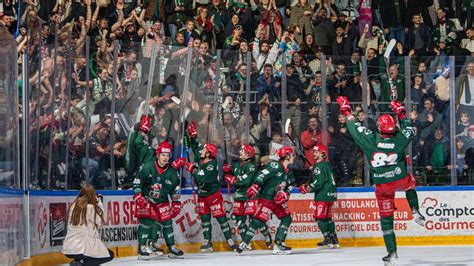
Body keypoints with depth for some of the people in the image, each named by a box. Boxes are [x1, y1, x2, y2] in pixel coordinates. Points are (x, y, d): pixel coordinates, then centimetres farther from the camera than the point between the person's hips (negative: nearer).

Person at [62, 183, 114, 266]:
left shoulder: (73, 206, 7)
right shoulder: (90, 207, -12)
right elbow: (99, 222, 3)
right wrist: (99, 204, 8)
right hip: (81, 249, -8)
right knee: (110, 255, 15)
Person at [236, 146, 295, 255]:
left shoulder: (288, 173, 15)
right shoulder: (275, 166, -11)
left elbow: (288, 188, 14)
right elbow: (262, 176, -20)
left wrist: (284, 194, -7)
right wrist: (255, 187, -29)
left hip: (277, 200, 9)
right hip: (266, 198, -9)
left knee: (286, 219, 2)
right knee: (259, 220, -15)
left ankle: (278, 245, 5)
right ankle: (243, 244, -10)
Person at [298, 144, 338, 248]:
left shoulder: (319, 166, -13)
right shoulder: (327, 165, 17)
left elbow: (318, 182, -20)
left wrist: (308, 188, -13)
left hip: (323, 195, -10)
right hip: (331, 195, 10)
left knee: (320, 217, -6)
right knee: (328, 217, 15)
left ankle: (328, 239, -9)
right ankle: (334, 239, 15)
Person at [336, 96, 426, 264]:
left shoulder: (371, 139, -16)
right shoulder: (399, 139, -12)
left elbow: (355, 129, -1)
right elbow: (409, 130, 11)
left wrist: (346, 111, 12)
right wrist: (401, 113, 18)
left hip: (383, 185, -1)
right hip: (401, 179, 1)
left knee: (386, 217, 8)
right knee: (410, 184, 38)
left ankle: (392, 252, 5)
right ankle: (415, 212, 21)